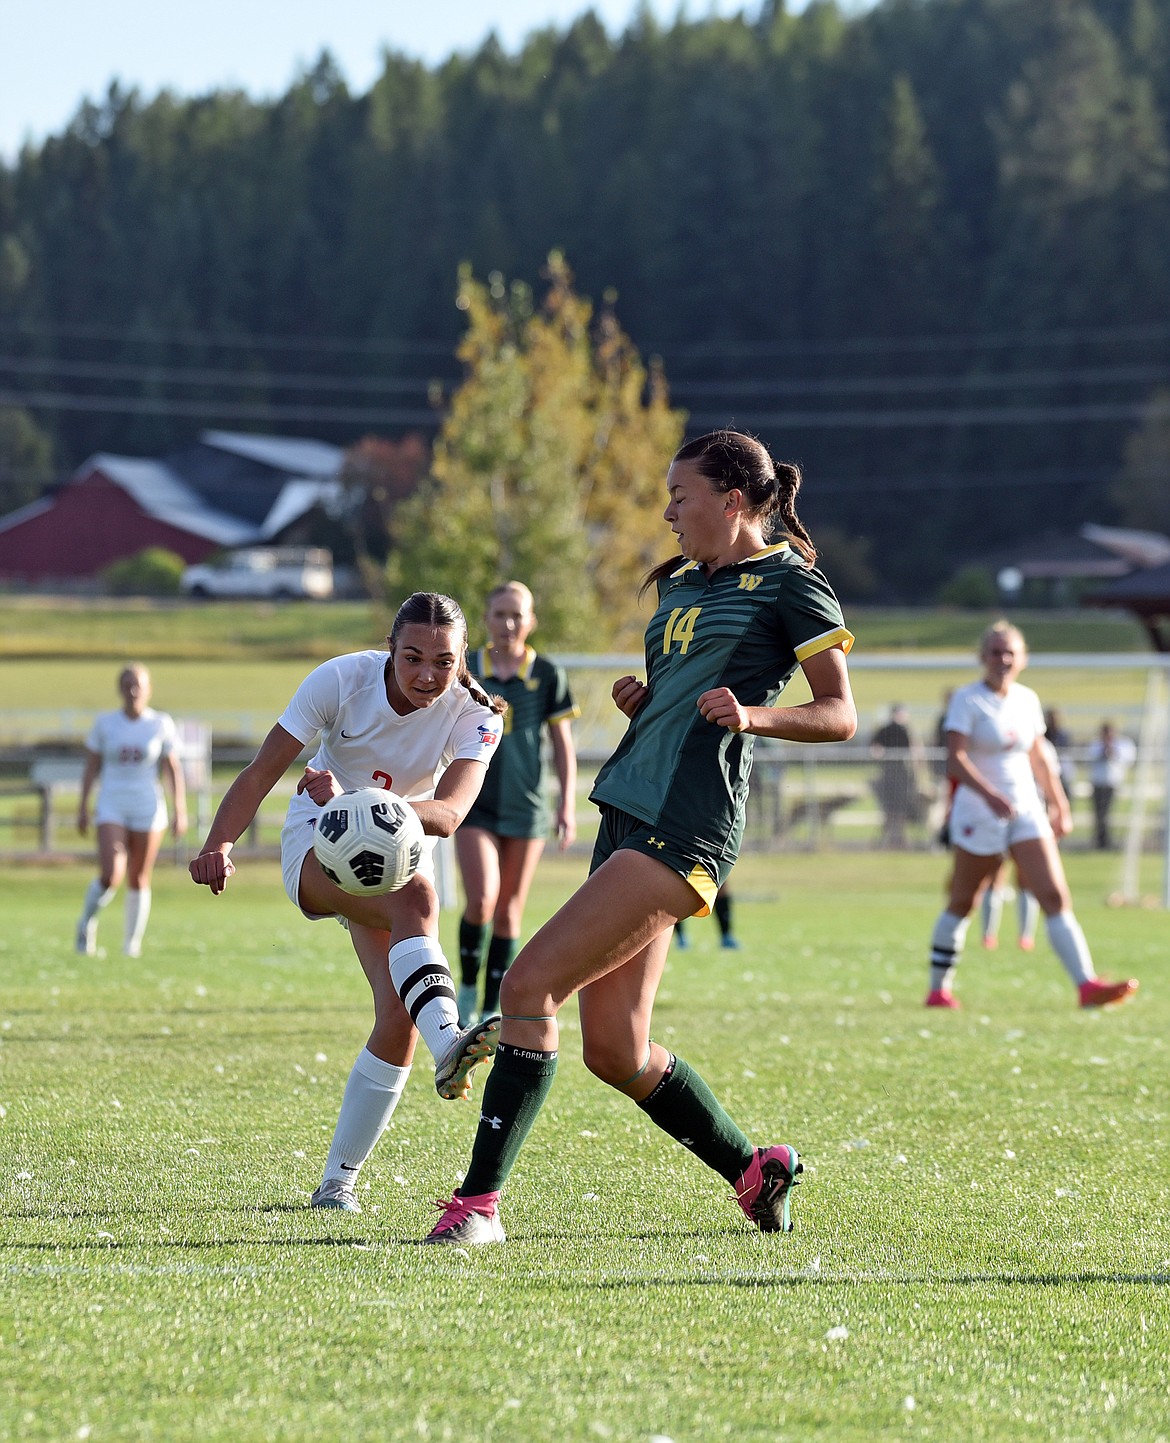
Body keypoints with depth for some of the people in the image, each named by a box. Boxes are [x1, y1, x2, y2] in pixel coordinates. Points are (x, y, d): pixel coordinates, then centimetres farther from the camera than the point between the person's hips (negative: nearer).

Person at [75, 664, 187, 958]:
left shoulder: (161, 724, 1)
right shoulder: (105, 723, 2)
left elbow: (173, 770, 4)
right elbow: (91, 767, 7)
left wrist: (180, 811, -2)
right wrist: (83, 809, 3)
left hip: (148, 809, 1)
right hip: (111, 808, -1)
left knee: (139, 880, 4)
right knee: (110, 876, -16)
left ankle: (132, 943, 17)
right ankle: (87, 922, 10)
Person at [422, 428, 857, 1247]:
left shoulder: (788, 582, -2)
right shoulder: (679, 584, 22)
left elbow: (839, 716, -4)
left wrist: (753, 715, -20)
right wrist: (640, 699, 11)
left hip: (683, 831, -9)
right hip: (628, 811, 9)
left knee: (530, 985, -16)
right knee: (615, 1051, 5)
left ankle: (481, 1200, -15)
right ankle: (752, 1170, 23)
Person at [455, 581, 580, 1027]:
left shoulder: (547, 675, 1)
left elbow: (563, 745, 5)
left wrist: (568, 805, -1)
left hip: (525, 806, 1)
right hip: (474, 804, -1)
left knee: (508, 913, 5)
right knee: (481, 902, -17)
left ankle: (492, 1010, 14)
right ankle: (467, 989, 4)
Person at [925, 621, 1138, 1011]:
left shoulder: (1027, 700, 9)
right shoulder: (968, 700, -9)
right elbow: (955, 758, -20)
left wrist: (1059, 804, 20)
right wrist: (990, 795, -33)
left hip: (1026, 810, 5)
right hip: (978, 814, -5)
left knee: (1056, 897, -7)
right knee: (961, 904, 5)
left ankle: (1087, 985, -16)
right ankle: (938, 989, 18)